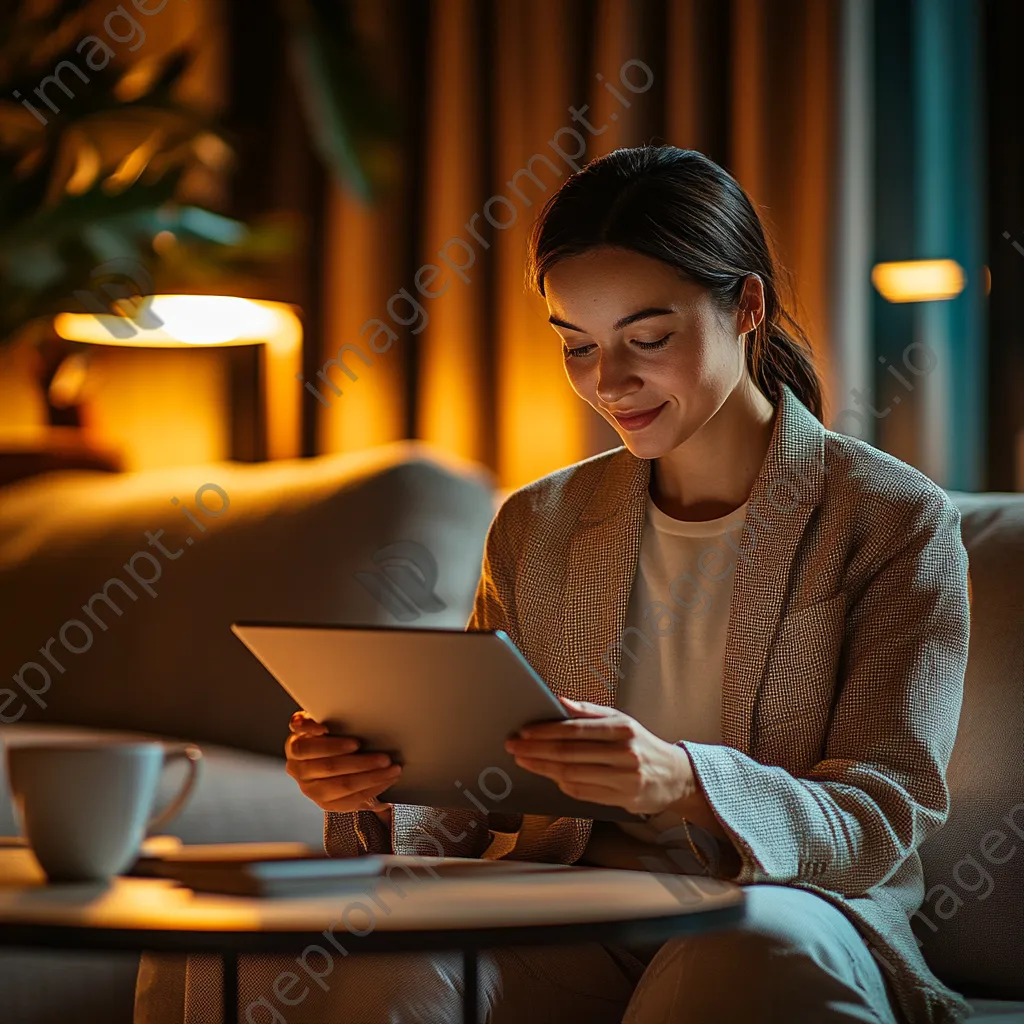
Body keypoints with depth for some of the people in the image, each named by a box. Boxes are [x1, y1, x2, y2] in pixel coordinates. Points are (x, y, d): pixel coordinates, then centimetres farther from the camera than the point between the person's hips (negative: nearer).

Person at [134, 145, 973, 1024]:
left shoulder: (896, 523, 0)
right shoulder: (536, 530, 14)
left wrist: (684, 782, -29)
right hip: (568, 937, 3)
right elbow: (472, 810, 12)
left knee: (756, 946, -40)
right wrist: (380, 794, -13)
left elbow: (884, 818, -9)